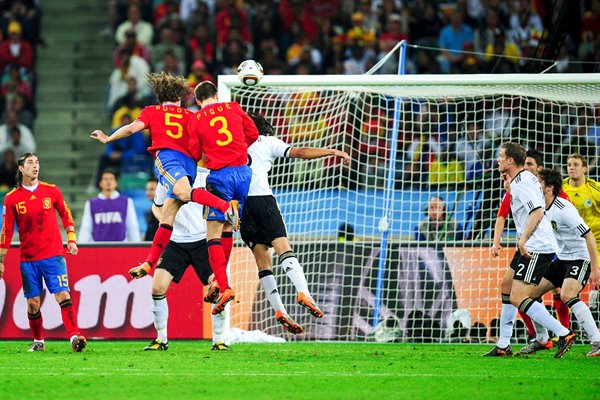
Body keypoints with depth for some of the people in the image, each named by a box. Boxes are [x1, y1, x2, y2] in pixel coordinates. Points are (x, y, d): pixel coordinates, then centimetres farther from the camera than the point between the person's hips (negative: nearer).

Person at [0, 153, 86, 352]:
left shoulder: (51, 191, 2)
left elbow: (65, 213, 15)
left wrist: (71, 239, 7)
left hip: (53, 255, -1)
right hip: (28, 259, 1)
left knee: (63, 295, -13)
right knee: (33, 303, 3)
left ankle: (74, 336, -18)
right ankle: (38, 341, 19)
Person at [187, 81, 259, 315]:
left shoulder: (195, 120, 3)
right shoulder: (233, 108, 10)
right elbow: (253, 134, 18)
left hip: (219, 175, -4)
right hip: (243, 172, 4)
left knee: (213, 236, -3)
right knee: (227, 228, 18)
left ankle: (224, 287, -16)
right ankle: (219, 280, 22)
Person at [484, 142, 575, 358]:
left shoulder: (523, 182, -16)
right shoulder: (520, 180, 15)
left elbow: (537, 212, -27)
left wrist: (523, 239, -31)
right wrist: (509, 188, 18)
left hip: (536, 248, -11)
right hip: (530, 248, 11)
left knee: (518, 299, -15)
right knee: (507, 288, 19)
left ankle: (563, 334, -16)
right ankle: (503, 346, 23)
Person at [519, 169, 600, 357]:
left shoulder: (564, 209, -24)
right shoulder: (541, 207, 3)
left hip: (579, 258, -9)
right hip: (561, 259, 9)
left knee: (567, 295, -31)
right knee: (532, 291, 7)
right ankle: (541, 339, 23)